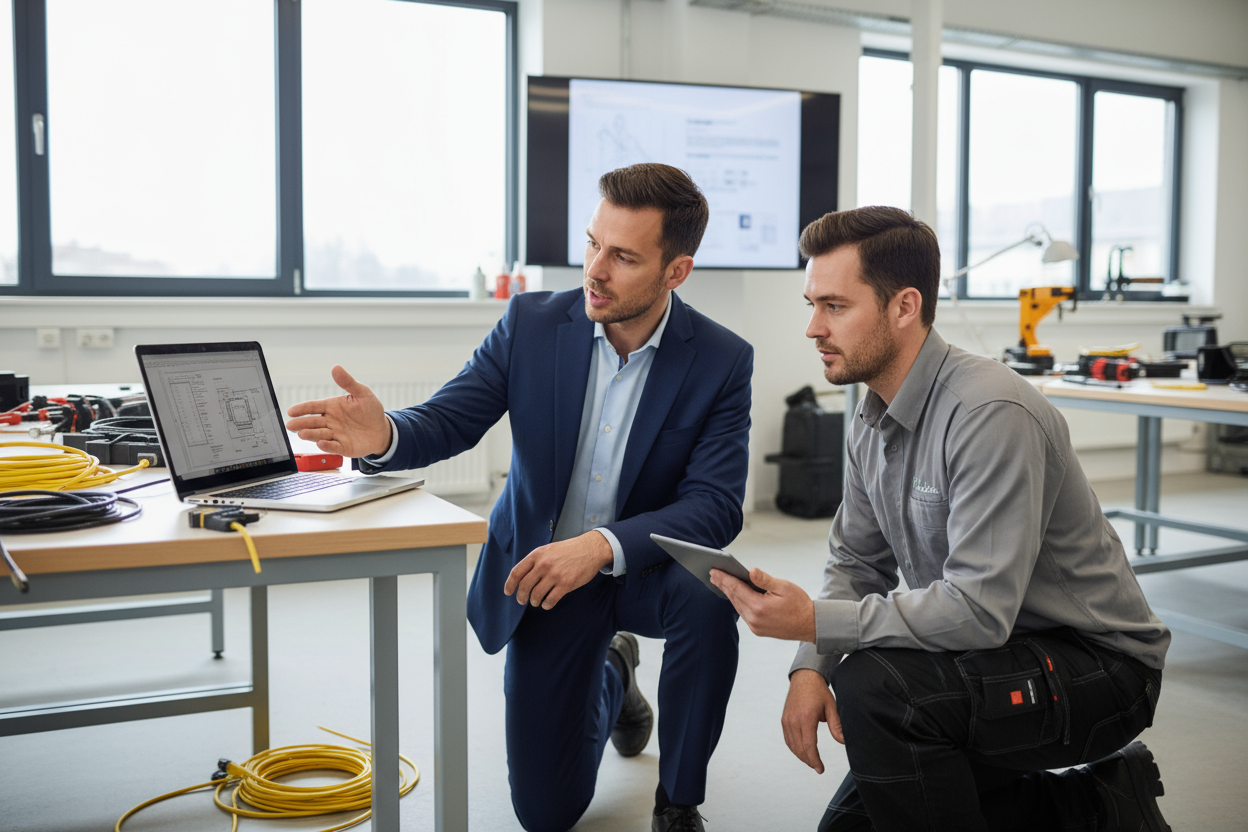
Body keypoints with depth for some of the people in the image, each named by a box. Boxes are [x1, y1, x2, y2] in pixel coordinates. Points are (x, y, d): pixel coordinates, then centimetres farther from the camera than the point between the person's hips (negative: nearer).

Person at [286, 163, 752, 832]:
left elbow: (715, 506, -22)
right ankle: (611, 676, 37)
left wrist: (602, 546, -39)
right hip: (539, 568, 1)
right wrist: (383, 436, -34)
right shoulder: (531, 324, -11)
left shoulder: (722, 361, -16)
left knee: (706, 597, -38)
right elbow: (445, 421, -9)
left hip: (643, 566, -1)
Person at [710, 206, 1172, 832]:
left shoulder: (990, 415, -27)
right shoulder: (873, 418, 2)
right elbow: (856, 562, 7)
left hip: (1096, 664, -9)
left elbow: (979, 609, -32)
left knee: (875, 685, -31)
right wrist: (811, 665, -10)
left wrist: (815, 622, -32)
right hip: (996, 659, 9)